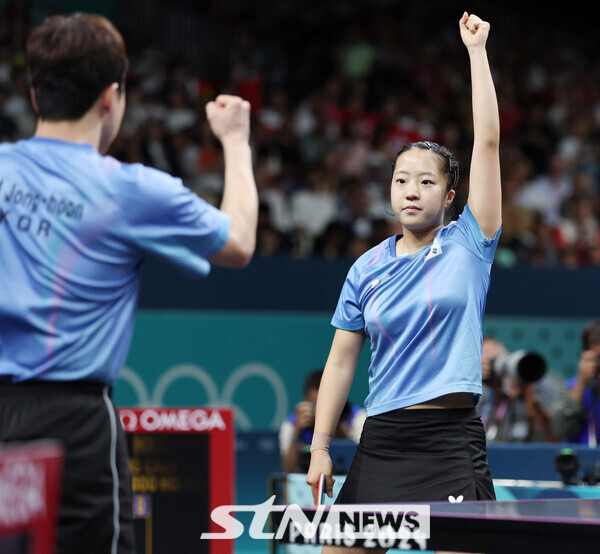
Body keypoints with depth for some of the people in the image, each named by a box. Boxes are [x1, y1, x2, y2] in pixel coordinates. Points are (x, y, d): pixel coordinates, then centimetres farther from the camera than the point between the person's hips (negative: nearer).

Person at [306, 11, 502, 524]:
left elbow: (488, 140, -5)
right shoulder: (366, 270, 9)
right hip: (382, 439, 3)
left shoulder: (468, 245, 2)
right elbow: (341, 360, 11)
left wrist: (477, 50, -4)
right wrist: (320, 446, 4)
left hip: (451, 439, -3)